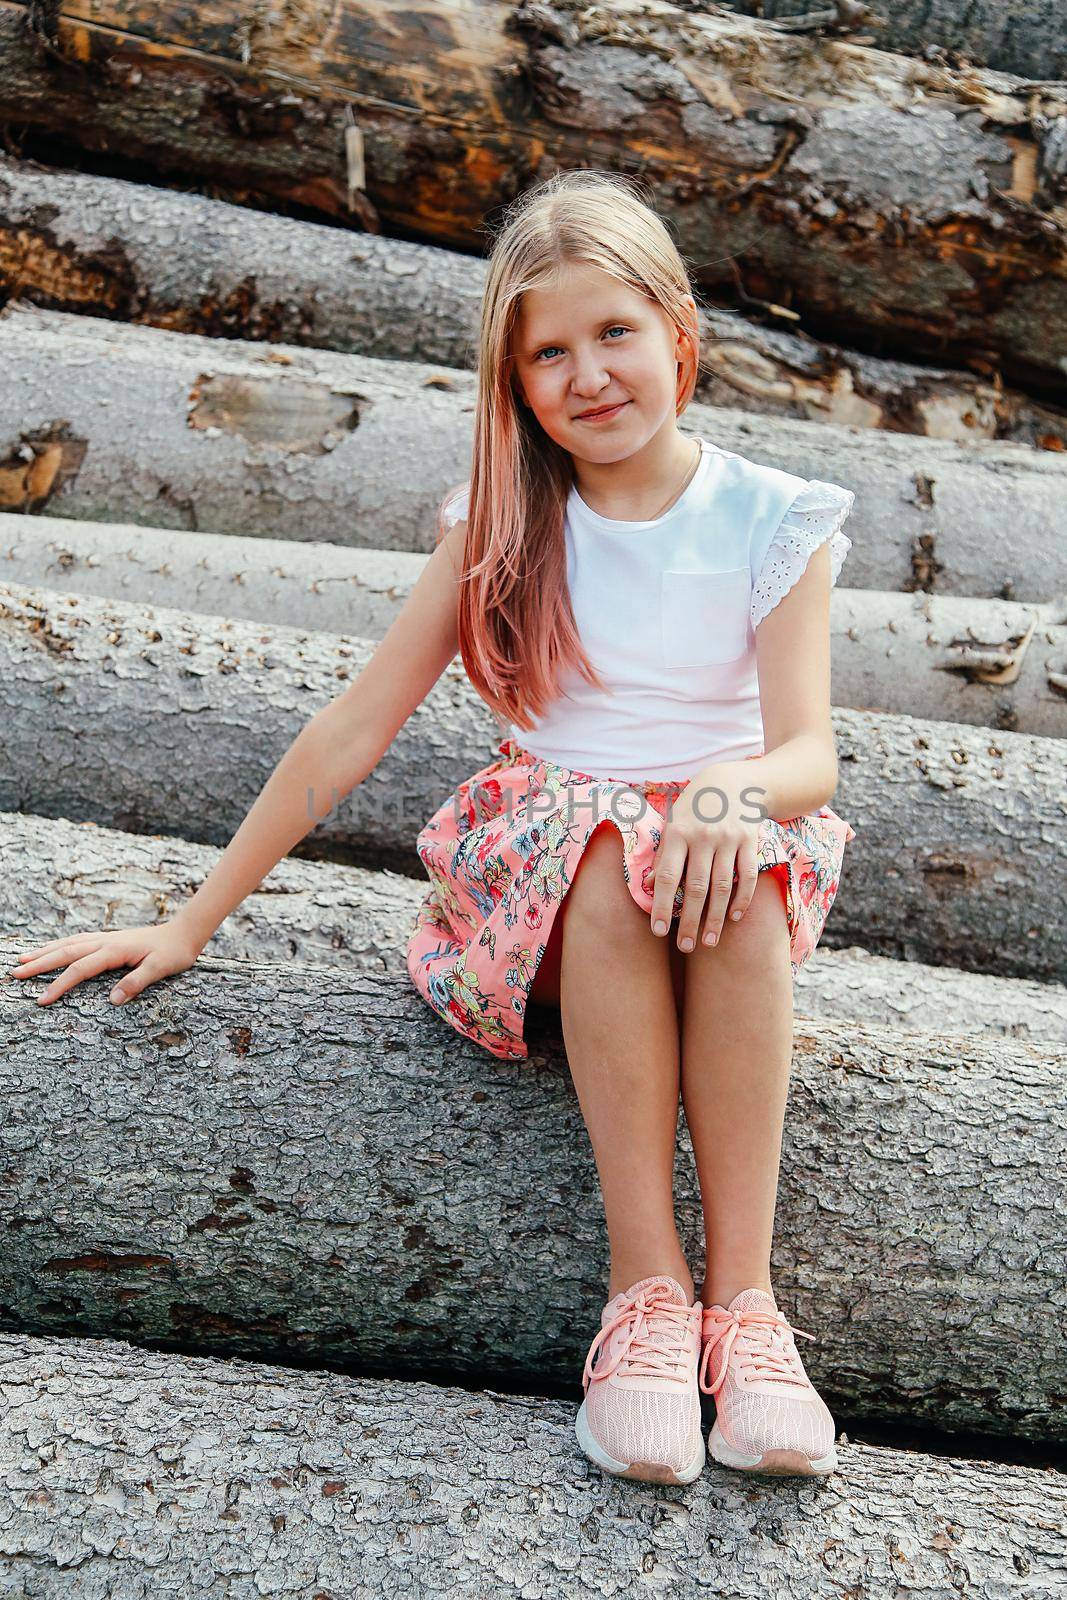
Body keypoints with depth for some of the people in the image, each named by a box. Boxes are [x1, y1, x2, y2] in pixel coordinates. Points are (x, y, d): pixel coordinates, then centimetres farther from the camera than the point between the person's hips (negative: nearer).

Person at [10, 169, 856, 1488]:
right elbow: (353, 729, 0)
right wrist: (194, 920, -2)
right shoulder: (503, 522, 1)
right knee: (609, 846, -36)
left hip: (727, 851, 0)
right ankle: (645, 1276, -31)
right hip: (544, 847, 0)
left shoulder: (774, 524, 0)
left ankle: (741, 1286, -31)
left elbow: (809, 751, -9)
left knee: (744, 865, -35)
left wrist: (732, 790, -35)